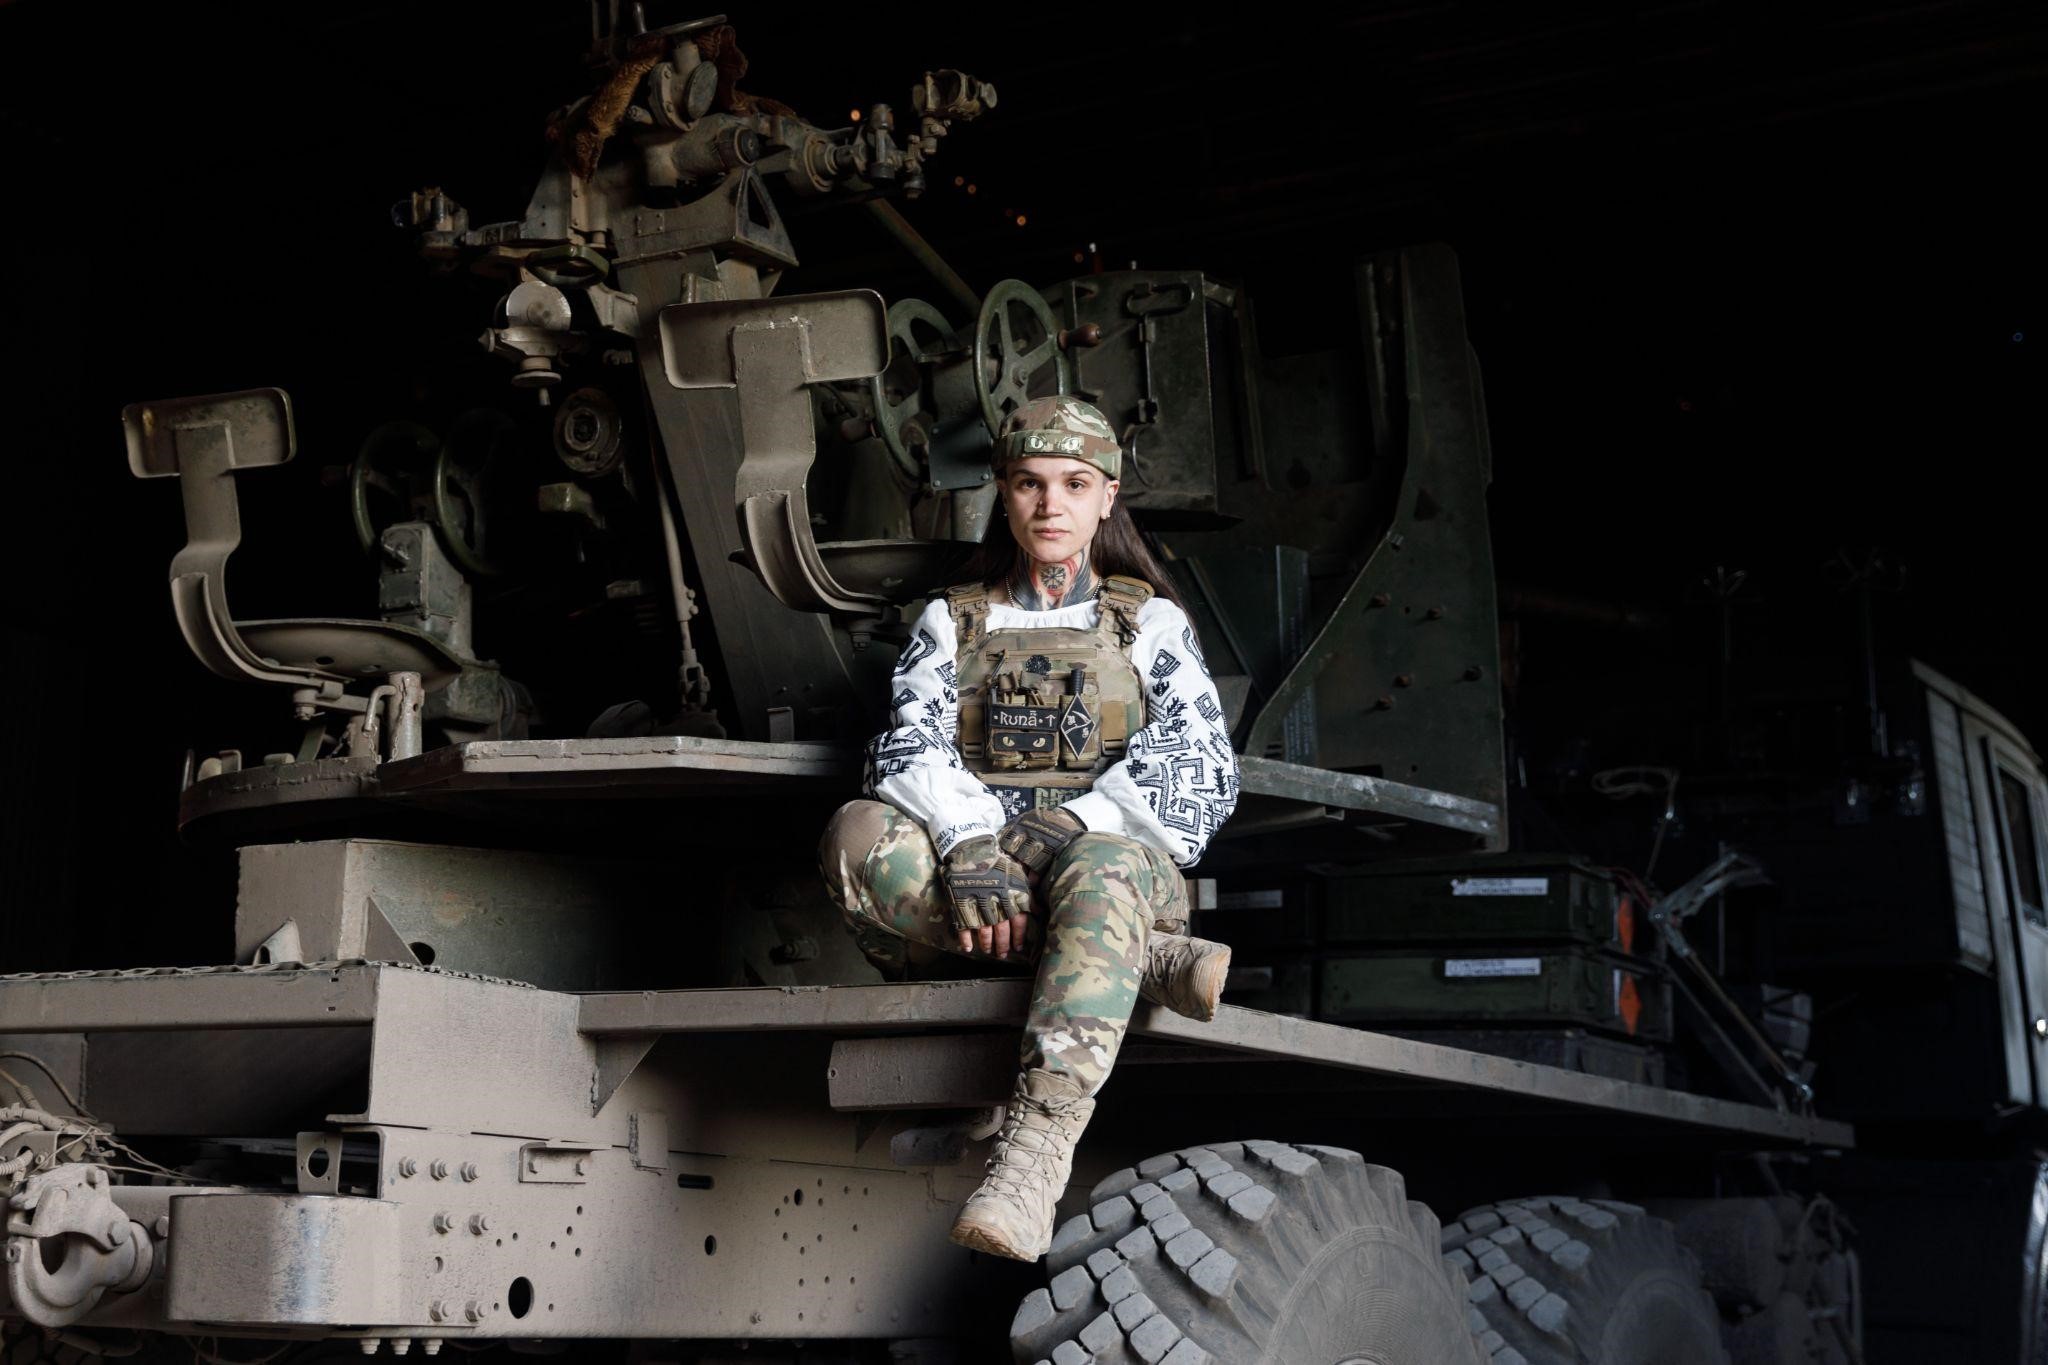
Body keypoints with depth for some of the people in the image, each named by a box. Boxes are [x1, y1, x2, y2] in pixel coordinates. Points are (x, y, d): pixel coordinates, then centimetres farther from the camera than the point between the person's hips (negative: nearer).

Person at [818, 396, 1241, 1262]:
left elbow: (1202, 774, 1)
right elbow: (908, 750, 0)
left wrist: (1069, 823, -16)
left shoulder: (1150, 623, 17)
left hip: (1121, 863, -1)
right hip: (964, 882, 2)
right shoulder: (951, 622, 20)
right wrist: (970, 841, -22)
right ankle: (1144, 962, -35)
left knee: (1100, 866, -39)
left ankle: (1032, 1156, -55)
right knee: (857, 837, -31)